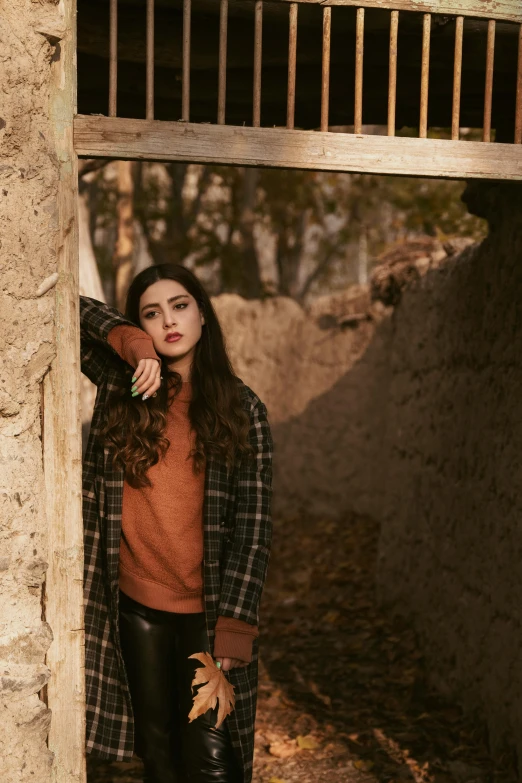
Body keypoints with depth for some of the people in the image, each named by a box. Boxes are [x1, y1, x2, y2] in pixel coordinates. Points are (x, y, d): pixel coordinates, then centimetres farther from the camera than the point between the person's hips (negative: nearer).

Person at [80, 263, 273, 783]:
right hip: (136, 605, 2)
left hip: (207, 610, -2)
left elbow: (253, 521, -5)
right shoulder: (122, 384, 3)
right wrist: (132, 344, -13)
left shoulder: (241, 408, -1)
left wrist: (235, 622, -13)